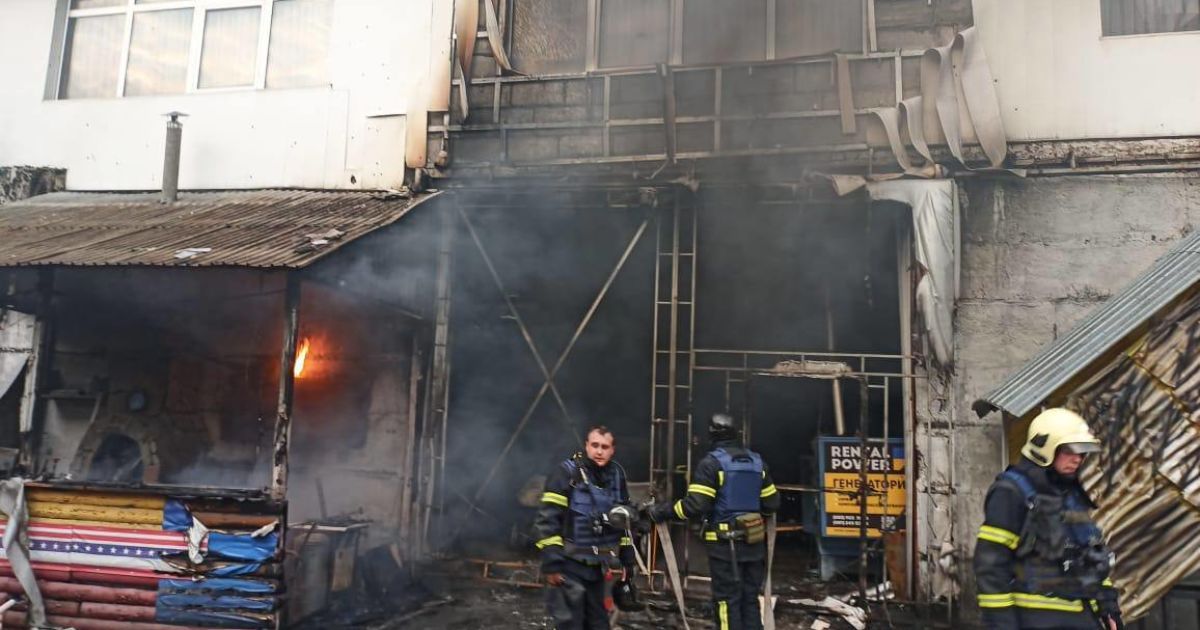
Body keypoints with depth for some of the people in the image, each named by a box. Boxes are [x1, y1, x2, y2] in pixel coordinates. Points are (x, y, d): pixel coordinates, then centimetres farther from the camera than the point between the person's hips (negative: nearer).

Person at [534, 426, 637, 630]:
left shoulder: (616, 475, 7)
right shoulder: (566, 473, -13)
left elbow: (623, 520, 17)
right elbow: (547, 520, -16)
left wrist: (627, 558, 15)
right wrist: (551, 563, -20)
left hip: (596, 565, 6)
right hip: (570, 564, -6)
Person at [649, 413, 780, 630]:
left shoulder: (711, 463, -10)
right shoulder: (757, 462, 9)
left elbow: (695, 505, -17)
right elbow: (771, 503, 12)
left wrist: (663, 511, -6)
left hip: (725, 543, -6)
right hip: (754, 540, 6)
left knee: (727, 600, 0)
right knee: (750, 599, 14)